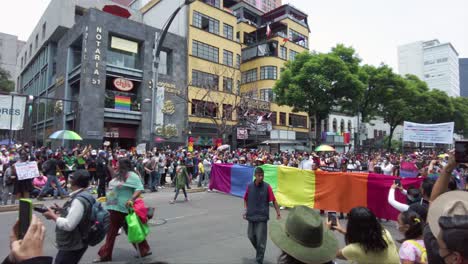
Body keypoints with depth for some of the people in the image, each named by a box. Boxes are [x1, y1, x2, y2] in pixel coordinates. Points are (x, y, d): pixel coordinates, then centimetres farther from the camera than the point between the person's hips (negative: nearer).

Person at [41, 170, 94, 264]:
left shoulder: (79, 200, -25)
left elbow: (68, 225, -27)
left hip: (72, 247, -10)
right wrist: (61, 210, 7)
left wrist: (53, 216, -15)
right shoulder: (83, 196, 5)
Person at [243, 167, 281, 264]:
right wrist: (246, 210, 0)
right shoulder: (249, 186, -2)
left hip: (262, 217, -3)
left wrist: (278, 212, -10)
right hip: (251, 216, 4)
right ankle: (259, 251, 42)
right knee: (251, 236, 15)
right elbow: (245, 199, 10)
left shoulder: (267, 187, -10)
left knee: (261, 239, -2)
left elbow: (273, 200, -5)